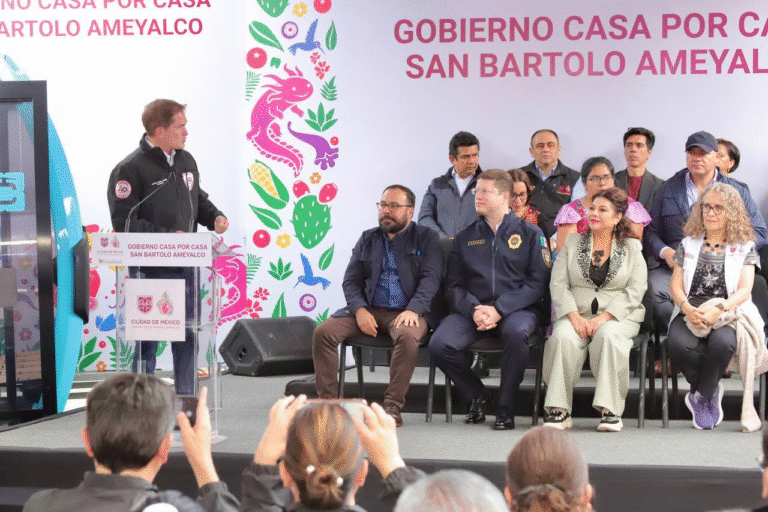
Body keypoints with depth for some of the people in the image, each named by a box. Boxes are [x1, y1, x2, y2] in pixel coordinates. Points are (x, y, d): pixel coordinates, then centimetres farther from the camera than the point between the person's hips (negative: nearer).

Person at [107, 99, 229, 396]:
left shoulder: (186, 161, 12)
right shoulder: (131, 168, -13)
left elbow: (198, 200, 26)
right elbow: (124, 223, -17)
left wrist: (214, 217, 4)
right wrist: (169, 237, -21)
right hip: (149, 269, -7)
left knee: (187, 334, 11)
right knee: (147, 338, 1)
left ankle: (186, 398, 21)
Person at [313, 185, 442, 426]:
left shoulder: (426, 238, 8)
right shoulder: (367, 239, 18)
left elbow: (430, 278, -4)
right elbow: (351, 280, 12)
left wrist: (412, 310, -21)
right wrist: (359, 309, -9)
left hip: (406, 312, -4)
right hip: (368, 309, 4)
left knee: (407, 336, -38)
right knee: (322, 332, -20)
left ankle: (392, 406, -29)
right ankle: (328, 402, -15)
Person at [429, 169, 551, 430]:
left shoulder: (530, 233, 9)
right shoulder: (465, 237, 18)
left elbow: (538, 281, -2)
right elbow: (454, 285, 11)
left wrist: (499, 309, -14)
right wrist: (473, 310, -12)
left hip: (517, 309, -3)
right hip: (472, 309, 3)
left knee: (516, 332, -39)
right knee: (439, 344, -25)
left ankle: (506, 406, -17)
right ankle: (478, 396, 2)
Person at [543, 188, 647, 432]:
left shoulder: (632, 248, 9)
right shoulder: (572, 243, 13)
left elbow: (635, 292, -1)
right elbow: (558, 284, 4)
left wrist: (603, 318, -15)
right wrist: (575, 316, -14)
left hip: (618, 316, -1)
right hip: (576, 313, 1)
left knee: (608, 336, -36)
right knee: (562, 337, -32)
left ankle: (611, 410, -29)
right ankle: (559, 409, -26)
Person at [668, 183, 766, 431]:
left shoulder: (744, 247, 10)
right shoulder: (688, 244, 17)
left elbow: (744, 290, -3)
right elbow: (675, 286, 8)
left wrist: (718, 309, -22)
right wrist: (687, 308, -15)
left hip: (729, 311, -2)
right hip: (691, 312, 2)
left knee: (722, 343, -38)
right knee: (679, 344, -33)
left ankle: (701, 396, -14)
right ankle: (711, 391, -6)